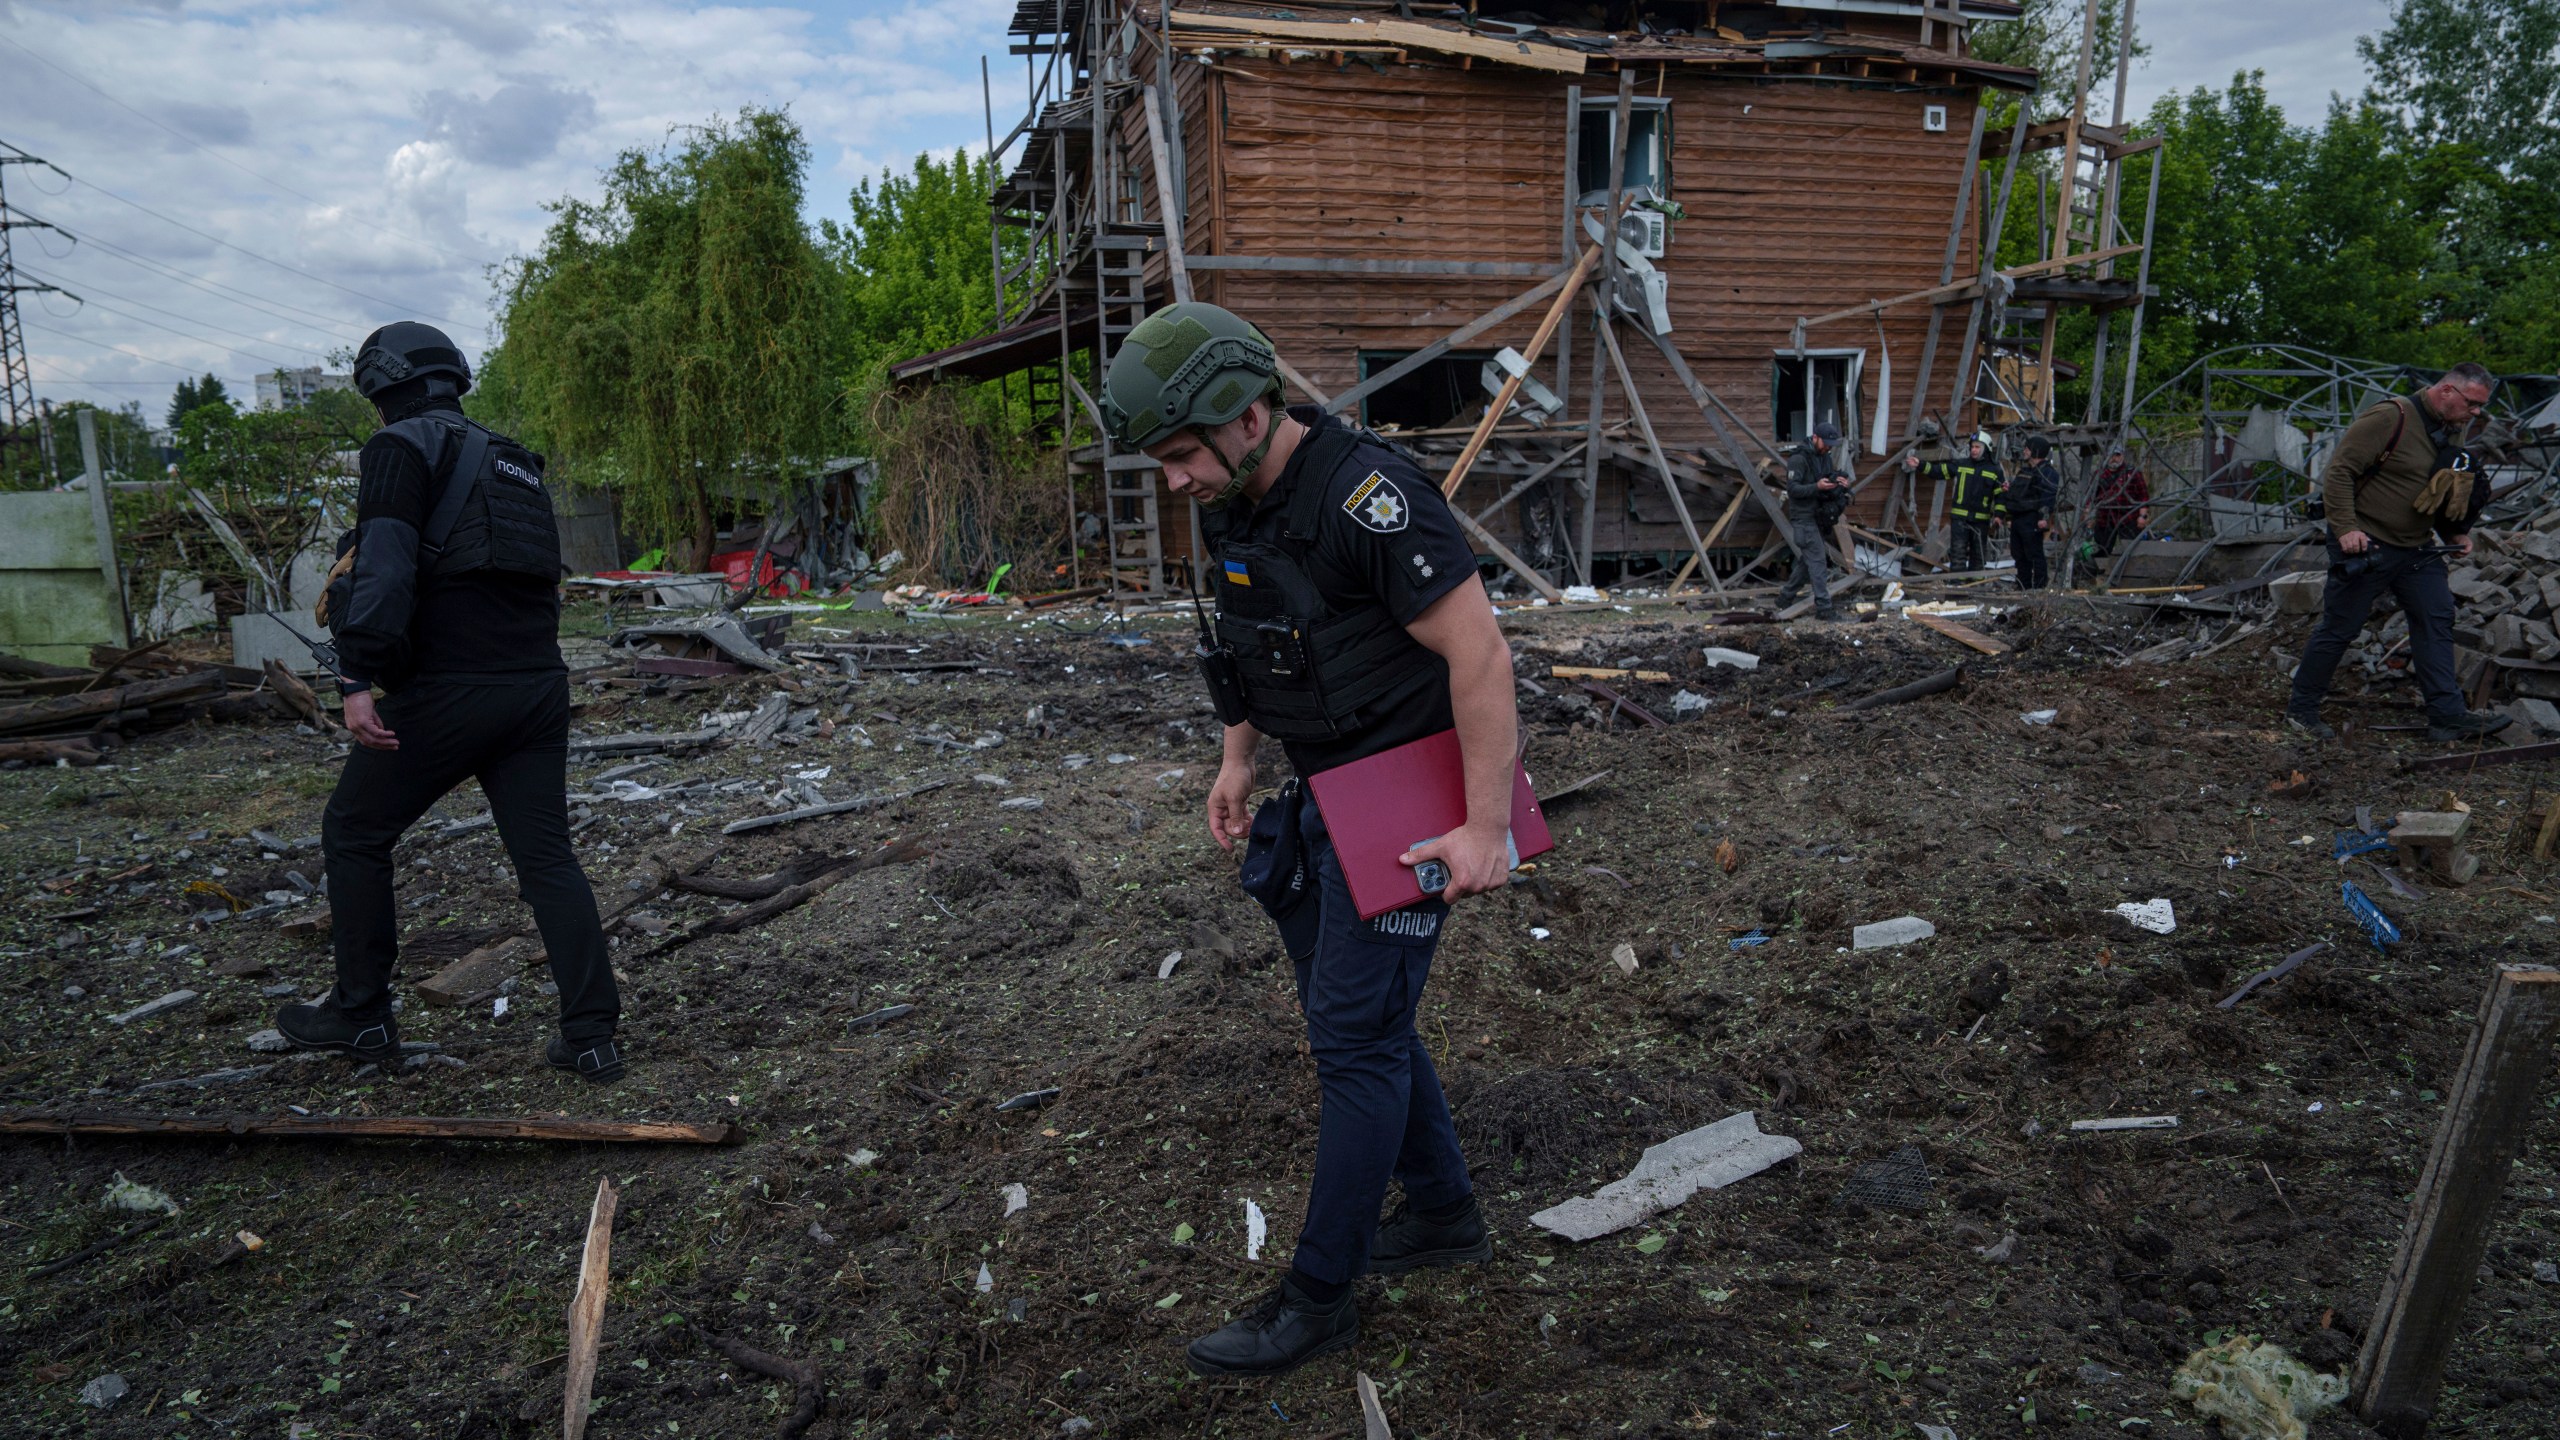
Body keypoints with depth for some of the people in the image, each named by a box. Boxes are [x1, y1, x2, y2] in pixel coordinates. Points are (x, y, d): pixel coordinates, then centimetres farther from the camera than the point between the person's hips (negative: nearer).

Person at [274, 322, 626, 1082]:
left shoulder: (403, 445, -2)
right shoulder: (512, 461, 22)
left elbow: (385, 565, -17)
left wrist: (360, 679, -22)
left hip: (449, 690, -7)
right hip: (538, 688, 7)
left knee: (354, 834, 13)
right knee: (547, 857, 6)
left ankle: (361, 1015, 21)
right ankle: (591, 1035, 1)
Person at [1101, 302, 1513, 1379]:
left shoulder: (1367, 498, -26)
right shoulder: (1230, 504, 1)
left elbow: (1480, 654, -26)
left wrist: (1486, 827, -26)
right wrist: (1236, 760, 13)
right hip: (1323, 792, 9)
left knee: (1355, 1033, -3)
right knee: (1352, 1016, 16)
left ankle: (1318, 1298, 11)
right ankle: (1444, 1213, 34)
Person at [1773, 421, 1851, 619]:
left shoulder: (1826, 457, 11)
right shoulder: (1799, 459, -14)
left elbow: (1832, 483, 17)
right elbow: (1792, 489, -19)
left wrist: (1841, 483, -6)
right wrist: (1817, 486, -31)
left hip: (1819, 517, 8)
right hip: (1804, 518, -8)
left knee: (1807, 561, 14)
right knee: (1817, 562, -11)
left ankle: (1785, 597, 28)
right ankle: (1823, 608, -11)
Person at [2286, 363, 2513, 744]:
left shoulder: (2454, 433, 11)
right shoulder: (2390, 417, -15)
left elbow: (2449, 495, 23)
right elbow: (2339, 471, -18)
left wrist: (2457, 532, 7)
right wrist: (2345, 528, -25)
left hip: (2418, 550, 8)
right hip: (2365, 545, -8)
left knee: (2437, 622, 1)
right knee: (2339, 628, -1)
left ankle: (2448, 716, 4)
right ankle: (2300, 708, 12)